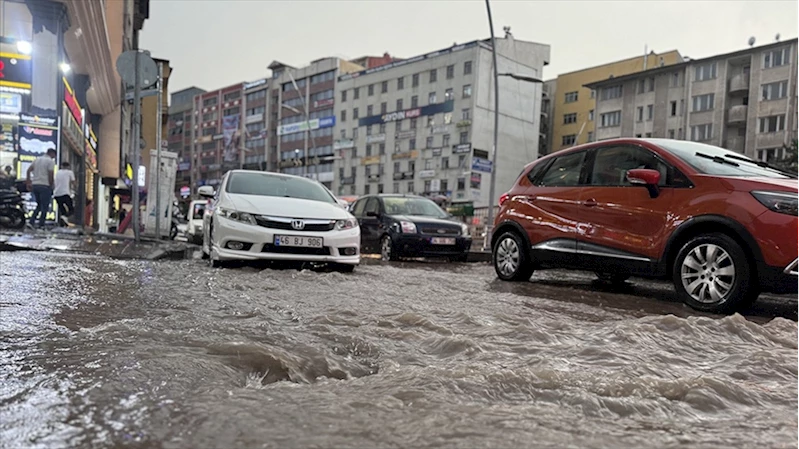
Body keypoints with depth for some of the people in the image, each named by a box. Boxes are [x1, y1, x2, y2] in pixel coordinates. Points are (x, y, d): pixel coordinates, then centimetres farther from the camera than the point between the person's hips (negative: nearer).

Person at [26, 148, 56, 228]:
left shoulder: (37, 159, 15)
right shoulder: (51, 161, -6)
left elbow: (29, 170, 12)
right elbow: (50, 175, -13)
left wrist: (29, 182, 15)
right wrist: (51, 185, -2)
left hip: (35, 185, 7)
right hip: (45, 186, -7)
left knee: (39, 205, 19)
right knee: (45, 207, 1)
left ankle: (31, 222, 7)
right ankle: (41, 225, 1)